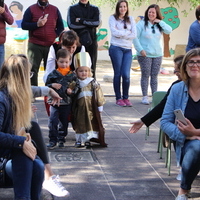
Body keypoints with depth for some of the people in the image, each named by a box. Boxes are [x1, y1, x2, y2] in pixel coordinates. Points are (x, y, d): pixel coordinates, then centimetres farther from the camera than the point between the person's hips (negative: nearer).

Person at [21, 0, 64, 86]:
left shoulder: (55, 10, 11)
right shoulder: (31, 9, 5)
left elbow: (60, 26, 14)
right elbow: (23, 25, 1)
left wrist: (57, 37, -3)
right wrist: (37, 24, -12)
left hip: (51, 45, 2)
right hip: (35, 46, -2)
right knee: (33, 69, -5)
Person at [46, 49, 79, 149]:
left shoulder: (72, 75, 1)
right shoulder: (53, 74, -2)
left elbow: (77, 86, 4)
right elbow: (47, 85, 3)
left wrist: (72, 91, -15)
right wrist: (52, 85, -17)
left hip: (67, 103, 1)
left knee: (64, 122, 11)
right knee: (53, 122, -6)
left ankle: (61, 139, 25)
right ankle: (53, 140, 1)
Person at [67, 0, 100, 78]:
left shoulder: (95, 9, 12)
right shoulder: (72, 8, 6)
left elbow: (97, 22, -5)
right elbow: (71, 24, -8)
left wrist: (81, 20, -9)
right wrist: (89, 24, -5)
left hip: (92, 40, 2)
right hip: (77, 41, -1)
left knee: (91, 65, 2)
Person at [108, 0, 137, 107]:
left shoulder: (130, 19, 13)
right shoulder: (113, 18, 4)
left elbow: (134, 34, 1)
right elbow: (114, 32, -10)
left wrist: (121, 34, -6)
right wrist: (127, 32, -3)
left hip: (128, 49, 2)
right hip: (116, 48, -2)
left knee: (126, 75, -5)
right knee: (118, 74, 0)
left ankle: (126, 98, 8)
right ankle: (118, 98, 8)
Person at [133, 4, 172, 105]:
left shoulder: (159, 25, 8)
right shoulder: (142, 23, -4)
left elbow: (169, 30, -6)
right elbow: (135, 37, -7)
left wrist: (160, 22, -11)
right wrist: (140, 49, -14)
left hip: (158, 55, 4)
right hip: (145, 55, -4)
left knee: (154, 76, 9)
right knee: (145, 75, 0)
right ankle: (145, 97, 6)